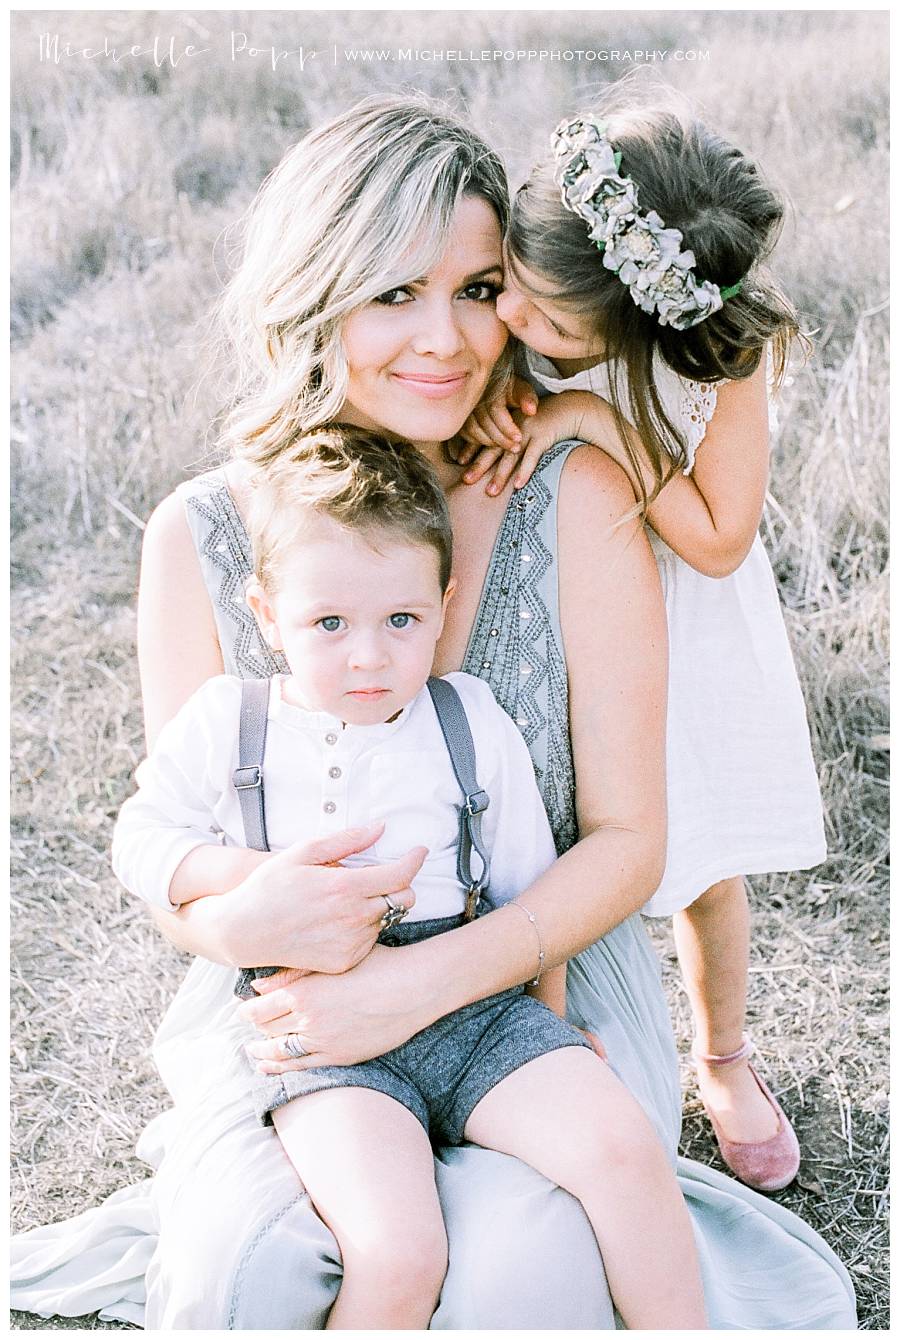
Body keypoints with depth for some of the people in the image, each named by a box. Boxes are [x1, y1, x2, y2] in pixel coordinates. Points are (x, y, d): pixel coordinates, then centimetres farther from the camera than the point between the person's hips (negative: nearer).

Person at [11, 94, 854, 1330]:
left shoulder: (575, 501, -11)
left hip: (540, 982, 0)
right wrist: (243, 918, -26)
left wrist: (428, 978, -23)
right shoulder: (199, 539, -8)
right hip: (297, 1005, 1)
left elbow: (629, 841, -8)